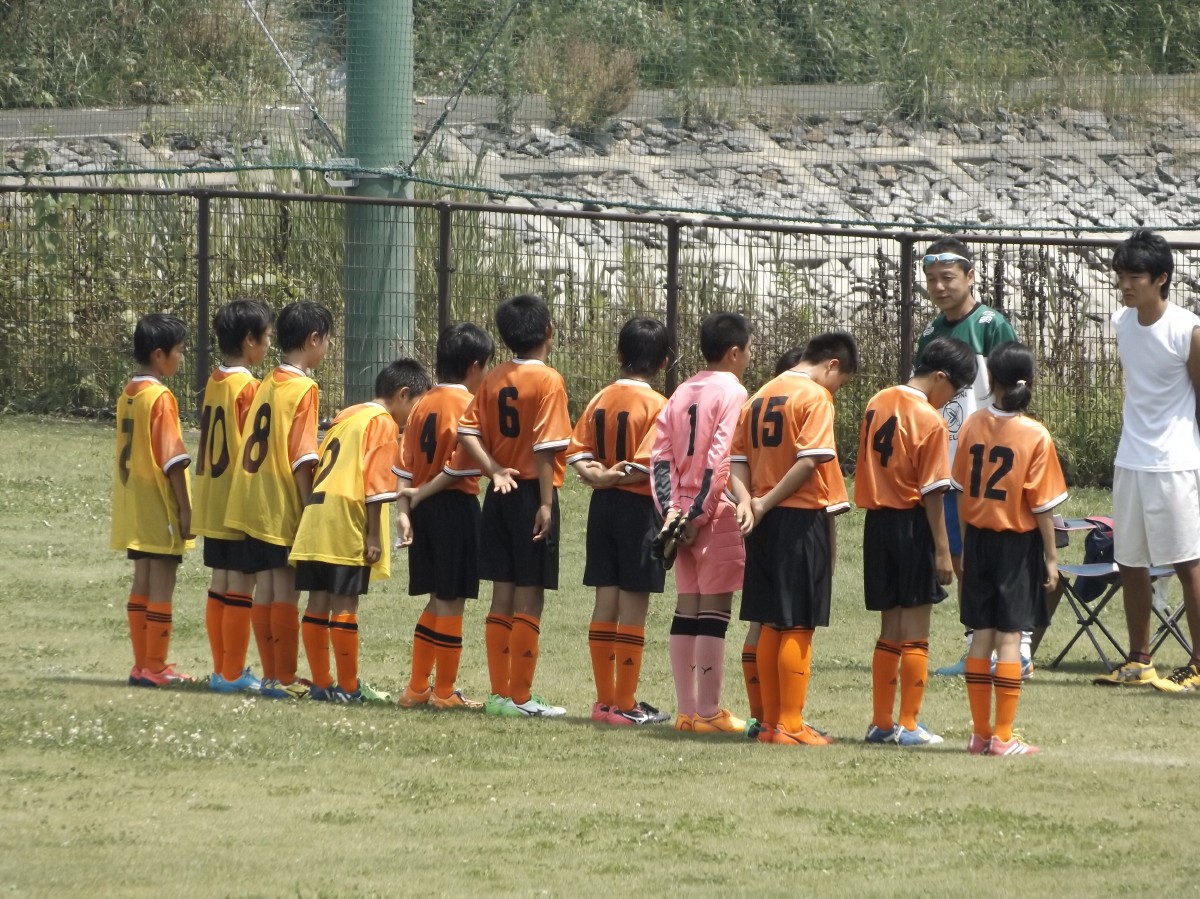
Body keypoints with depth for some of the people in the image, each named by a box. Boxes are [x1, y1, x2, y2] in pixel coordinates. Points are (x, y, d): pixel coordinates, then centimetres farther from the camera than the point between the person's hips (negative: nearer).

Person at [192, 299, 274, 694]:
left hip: (212, 500, 8)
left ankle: (223, 670, 15)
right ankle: (233, 673, -2)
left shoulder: (214, 383, 8)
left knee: (221, 584, 11)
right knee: (241, 585, -3)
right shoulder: (249, 388, -14)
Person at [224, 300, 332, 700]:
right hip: (284, 507, -7)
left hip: (255, 502, 7)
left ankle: (272, 674, 12)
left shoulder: (267, 383, 10)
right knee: (286, 589, -4)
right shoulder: (303, 389, -11)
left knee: (266, 588, 9)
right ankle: (284, 679, -3)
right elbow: (301, 458, -16)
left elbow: (255, 443, 12)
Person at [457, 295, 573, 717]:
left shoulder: (493, 380, 7)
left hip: (501, 493, 6)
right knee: (529, 600, -1)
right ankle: (520, 697, 0)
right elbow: (545, 448, -16)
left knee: (503, 598, 11)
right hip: (532, 493, -6)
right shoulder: (548, 381, -12)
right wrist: (546, 503, -15)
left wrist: (495, 470, -5)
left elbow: (468, 431, 1)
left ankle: (500, 693, 13)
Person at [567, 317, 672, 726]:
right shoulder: (657, 405, -11)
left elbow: (577, 451, 1)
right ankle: (625, 705, 0)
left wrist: (596, 476, -11)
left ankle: (605, 700, 13)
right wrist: (615, 477, -7)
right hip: (639, 507, -6)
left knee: (605, 602, 10)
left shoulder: (601, 400, 7)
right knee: (633, 607, -2)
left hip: (603, 506, 6)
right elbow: (647, 464, -19)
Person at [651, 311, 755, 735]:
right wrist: (698, 515, -13)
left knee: (687, 610, 10)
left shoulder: (682, 393, 13)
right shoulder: (732, 393, -9)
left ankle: (686, 711, 12)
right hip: (716, 514, -7)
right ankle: (709, 713, -6)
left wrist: (671, 510, 2)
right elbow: (721, 460, -17)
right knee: (714, 612, -6)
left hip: (682, 515, 7)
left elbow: (660, 455, 8)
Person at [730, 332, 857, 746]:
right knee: (798, 627, -3)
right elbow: (809, 461, -19)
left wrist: (750, 502, -4)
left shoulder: (760, 397, 14)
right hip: (802, 517, -7)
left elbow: (738, 462, 9)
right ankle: (790, 726, -4)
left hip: (765, 522, 7)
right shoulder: (816, 397, -10)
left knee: (771, 625, 12)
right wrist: (765, 504, -13)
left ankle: (771, 722, 15)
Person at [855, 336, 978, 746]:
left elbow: (866, 464, 10)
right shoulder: (930, 421, -14)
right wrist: (943, 550, -11)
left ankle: (881, 722, 17)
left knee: (889, 631, 14)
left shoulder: (877, 404, 7)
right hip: (913, 524, -7)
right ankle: (908, 725, 1)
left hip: (877, 521, 7)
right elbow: (932, 492, -15)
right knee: (915, 632, 0)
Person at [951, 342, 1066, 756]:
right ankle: (1003, 737, -1)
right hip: (1018, 541, -3)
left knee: (982, 636, 9)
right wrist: (1051, 558, -2)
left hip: (979, 537, 3)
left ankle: (980, 733, 13)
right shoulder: (1035, 436, -13)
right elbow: (1042, 505, -10)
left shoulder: (973, 426, -2)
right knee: (1010, 637, -1)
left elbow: (962, 491, 5)